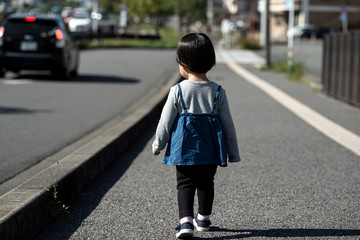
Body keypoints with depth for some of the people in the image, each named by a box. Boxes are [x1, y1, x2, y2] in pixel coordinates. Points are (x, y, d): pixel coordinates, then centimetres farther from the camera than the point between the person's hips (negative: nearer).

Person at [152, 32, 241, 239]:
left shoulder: (178, 91, -10)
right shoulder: (218, 92, -3)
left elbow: (166, 121, -5)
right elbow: (228, 124, 1)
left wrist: (158, 144, 10)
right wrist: (233, 152, 10)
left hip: (185, 147, -2)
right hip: (210, 147, 2)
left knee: (185, 183, 6)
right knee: (206, 183, 19)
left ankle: (186, 221, -12)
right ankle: (203, 219, 34)